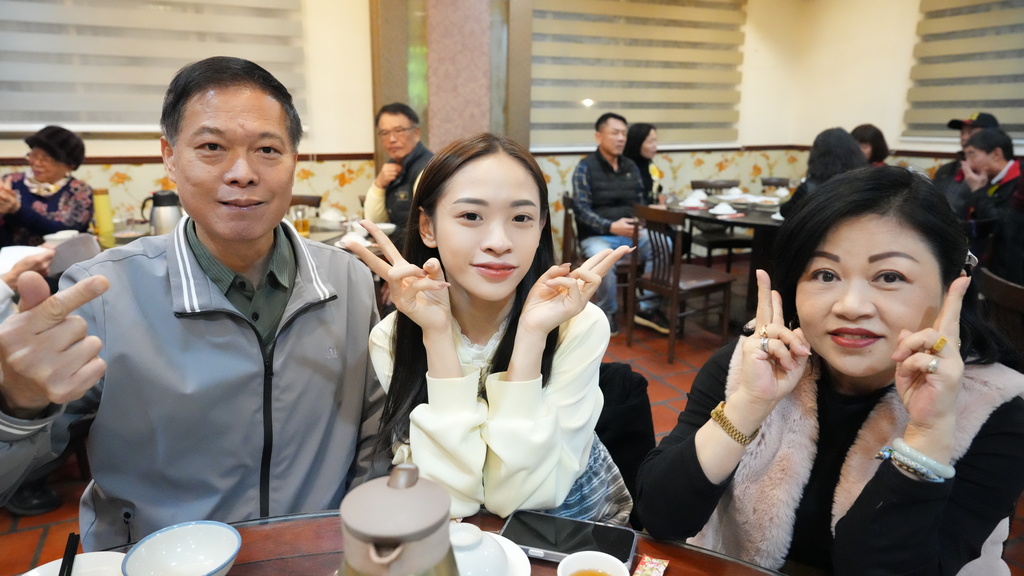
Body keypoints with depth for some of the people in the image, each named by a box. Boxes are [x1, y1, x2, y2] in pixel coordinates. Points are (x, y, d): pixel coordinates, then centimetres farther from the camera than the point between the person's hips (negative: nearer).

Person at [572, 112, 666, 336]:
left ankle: (647, 307, -9)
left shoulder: (631, 167, 12)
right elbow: (581, 209, -13)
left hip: (631, 234, 5)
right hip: (596, 236, -5)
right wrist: (611, 227, -28)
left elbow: (640, 204, 14)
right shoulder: (585, 167, -5)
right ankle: (607, 312, -10)